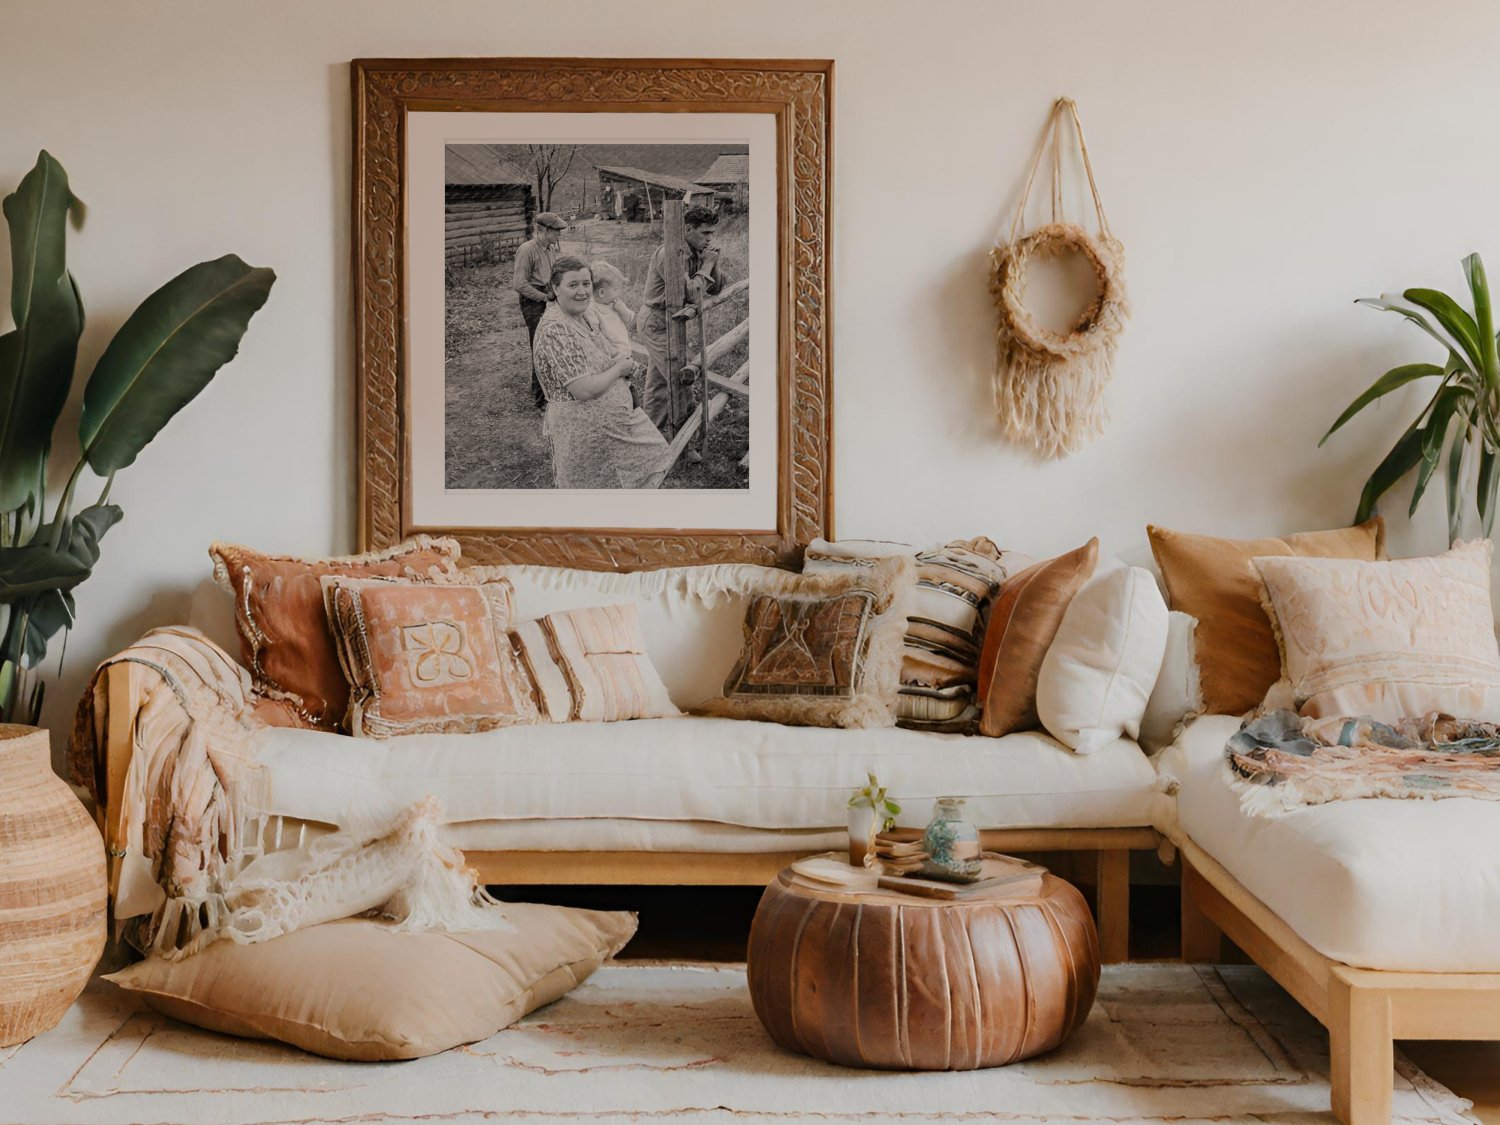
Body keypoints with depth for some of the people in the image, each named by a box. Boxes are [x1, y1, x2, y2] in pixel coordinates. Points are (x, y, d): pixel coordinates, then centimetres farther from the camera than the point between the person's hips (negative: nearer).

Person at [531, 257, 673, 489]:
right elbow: (584, 390, -30)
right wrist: (619, 369, -14)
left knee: (650, 454, 19)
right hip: (583, 425, -9)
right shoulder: (555, 330, -27)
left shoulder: (588, 312, 0)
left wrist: (624, 359, -4)